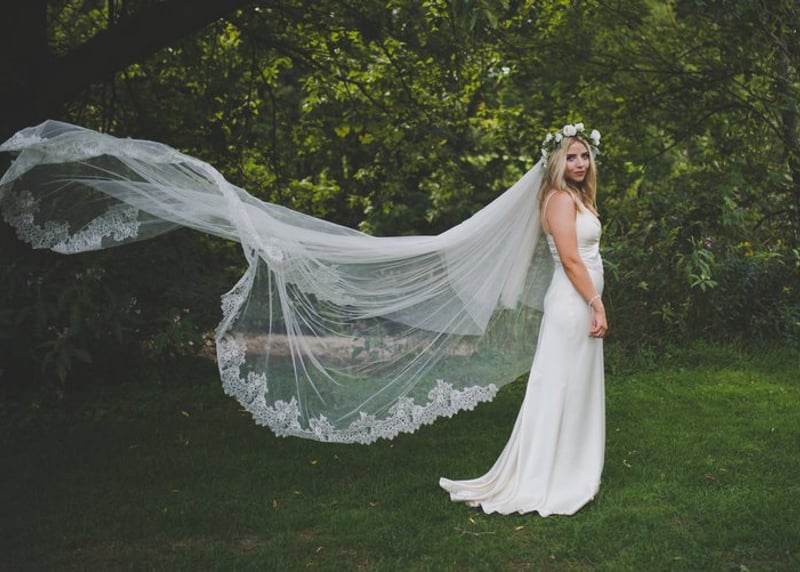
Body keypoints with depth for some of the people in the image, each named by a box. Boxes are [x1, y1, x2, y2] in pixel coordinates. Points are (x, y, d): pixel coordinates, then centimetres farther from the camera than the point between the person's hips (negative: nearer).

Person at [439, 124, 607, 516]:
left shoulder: (578, 198, 17)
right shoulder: (560, 198, -13)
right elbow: (570, 259, -20)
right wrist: (597, 306, -19)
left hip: (583, 303, 10)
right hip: (572, 303, -10)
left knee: (578, 390, 15)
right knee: (560, 390, -4)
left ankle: (570, 470, 27)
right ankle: (543, 483, 5)